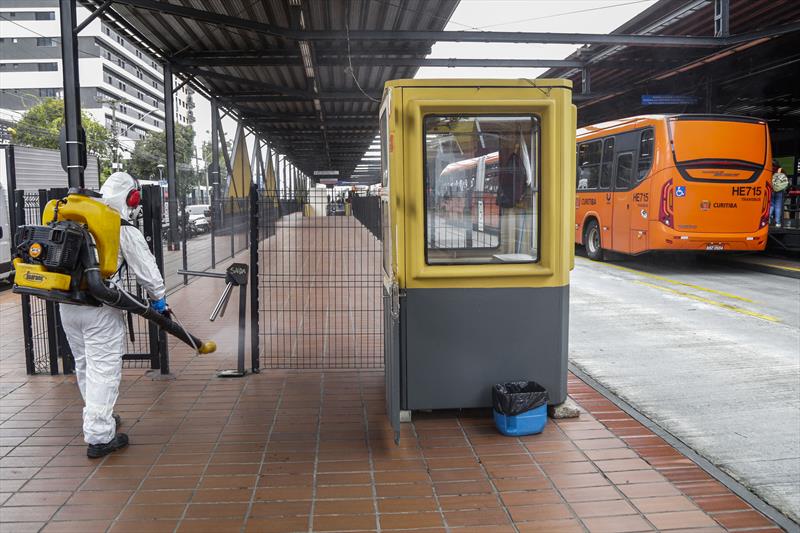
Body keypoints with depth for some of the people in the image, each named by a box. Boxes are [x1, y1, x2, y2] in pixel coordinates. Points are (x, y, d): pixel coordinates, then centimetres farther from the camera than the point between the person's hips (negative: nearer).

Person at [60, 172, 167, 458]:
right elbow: (147, 271, -3)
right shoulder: (126, 232, -9)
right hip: (99, 308, -7)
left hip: (67, 304, 7)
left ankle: (98, 417, 37)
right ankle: (99, 436, 0)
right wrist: (159, 299, 12)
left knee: (85, 364, 19)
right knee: (104, 368, -1)